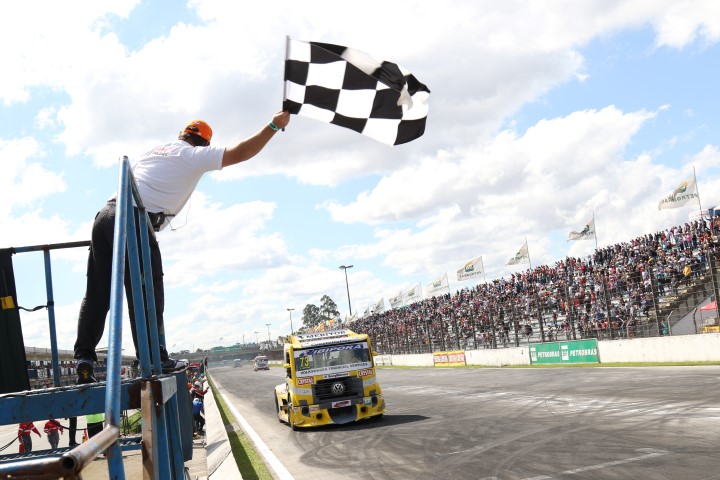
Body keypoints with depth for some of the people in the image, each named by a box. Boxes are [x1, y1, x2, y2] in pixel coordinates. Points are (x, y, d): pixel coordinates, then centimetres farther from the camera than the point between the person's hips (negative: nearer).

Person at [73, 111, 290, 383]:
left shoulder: (155, 152, 28)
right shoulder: (194, 155, 5)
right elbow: (242, 153, 1)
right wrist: (274, 126, 8)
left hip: (106, 214, 8)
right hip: (134, 221, -8)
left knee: (97, 295, 7)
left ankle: (84, 358, 4)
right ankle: (155, 359, -1)